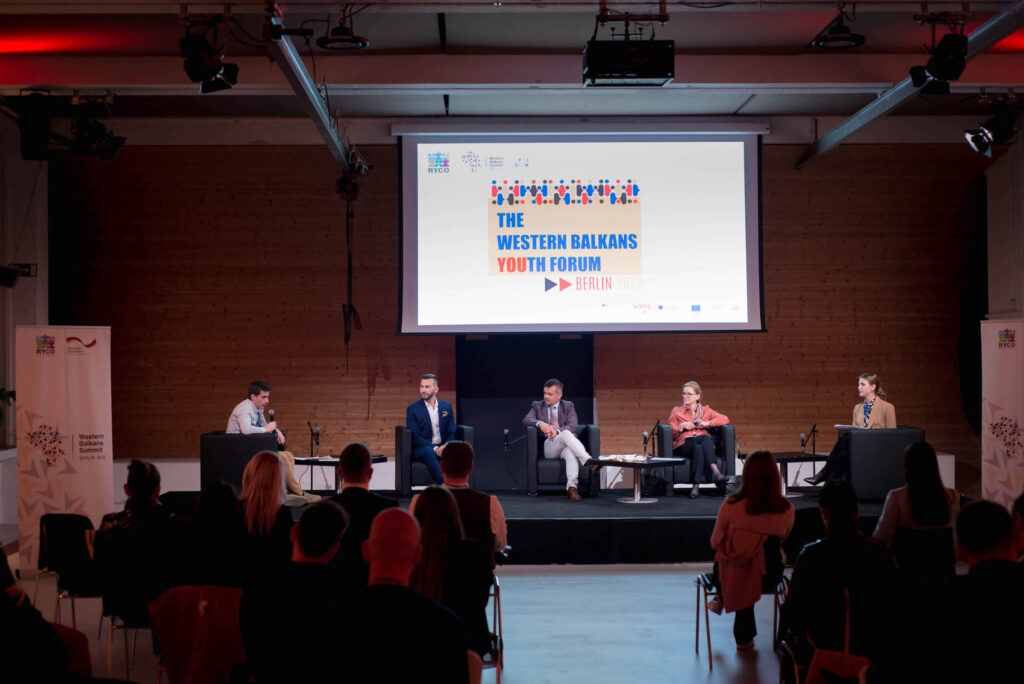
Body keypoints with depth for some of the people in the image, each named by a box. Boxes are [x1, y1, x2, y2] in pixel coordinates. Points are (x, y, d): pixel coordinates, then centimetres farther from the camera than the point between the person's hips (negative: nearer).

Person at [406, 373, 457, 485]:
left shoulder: (446, 406, 10)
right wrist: (434, 448, -22)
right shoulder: (412, 409, 0)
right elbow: (416, 437, -7)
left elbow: (452, 432, 8)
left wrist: (446, 446, -16)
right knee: (428, 451, -38)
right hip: (422, 448, -3)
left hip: (442, 447, 3)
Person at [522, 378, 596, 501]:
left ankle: (572, 487, -52)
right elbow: (525, 420, -3)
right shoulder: (537, 406, 16)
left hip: (566, 445, 1)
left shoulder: (568, 406, 16)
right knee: (566, 434, -35)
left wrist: (557, 431, -22)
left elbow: (572, 426, -1)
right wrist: (540, 423, -24)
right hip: (549, 447, -1)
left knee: (571, 453, -39)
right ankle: (587, 460, -51)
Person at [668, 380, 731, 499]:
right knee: (705, 437, -36)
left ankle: (696, 486, -49)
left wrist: (707, 423, -4)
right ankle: (715, 472, -51)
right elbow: (671, 435, 14)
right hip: (683, 446, -1)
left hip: (703, 444, 1)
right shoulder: (676, 411, 21)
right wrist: (682, 427, -6)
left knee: (699, 448, -40)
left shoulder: (706, 410, 23)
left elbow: (725, 419, 9)